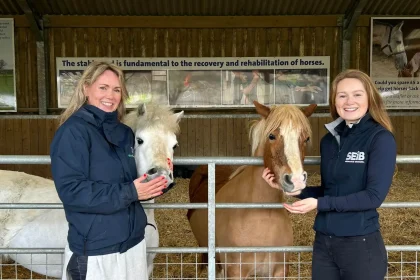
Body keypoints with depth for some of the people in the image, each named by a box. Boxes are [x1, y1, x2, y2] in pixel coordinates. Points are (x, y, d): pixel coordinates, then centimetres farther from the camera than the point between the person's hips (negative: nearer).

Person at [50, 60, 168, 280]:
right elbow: (71, 190, -22)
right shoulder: (73, 131, -14)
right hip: (94, 250, -7)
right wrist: (129, 193, -25)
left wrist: (153, 184, -6)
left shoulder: (124, 133, 7)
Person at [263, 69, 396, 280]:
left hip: (361, 244, -5)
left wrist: (319, 204, -22)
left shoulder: (381, 139, -11)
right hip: (323, 241, 5)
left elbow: (374, 196, -18)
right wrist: (293, 189, -2)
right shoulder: (329, 140, 5)